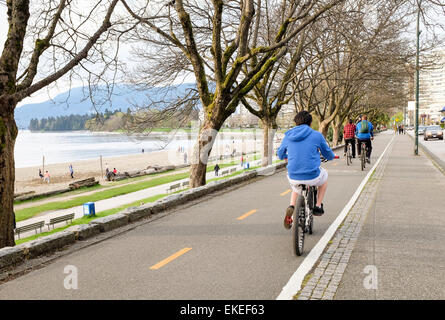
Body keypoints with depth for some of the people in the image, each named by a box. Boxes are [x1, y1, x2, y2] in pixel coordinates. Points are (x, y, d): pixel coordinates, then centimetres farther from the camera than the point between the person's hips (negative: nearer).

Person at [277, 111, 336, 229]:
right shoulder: (316, 135, -2)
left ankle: (291, 206, 12)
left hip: (293, 178, 3)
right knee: (324, 175, 33)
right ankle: (318, 206, 32)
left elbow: (280, 154, 21)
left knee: (296, 186, 38)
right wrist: (332, 156, 36)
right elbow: (328, 154, 11)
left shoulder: (288, 136, 6)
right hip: (312, 177, -2)